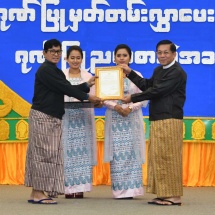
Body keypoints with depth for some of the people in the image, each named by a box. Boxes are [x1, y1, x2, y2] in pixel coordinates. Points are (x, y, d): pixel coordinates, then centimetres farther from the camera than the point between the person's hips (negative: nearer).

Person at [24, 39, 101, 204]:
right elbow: (65, 89, -14)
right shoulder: (45, 70, -11)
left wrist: (87, 85, 10)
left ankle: (36, 193, 8)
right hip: (42, 116, -9)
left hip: (52, 118, 9)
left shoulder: (56, 71, 19)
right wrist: (87, 97, -10)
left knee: (49, 154, 7)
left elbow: (67, 89, 16)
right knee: (43, 153, -8)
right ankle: (38, 193, -6)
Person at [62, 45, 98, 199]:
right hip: (66, 118, -1)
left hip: (84, 118, 1)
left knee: (82, 151, -2)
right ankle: (69, 188, 0)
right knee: (68, 151, -4)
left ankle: (80, 187, 1)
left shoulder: (88, 76, 10)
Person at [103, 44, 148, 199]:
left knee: (131, 153, -3)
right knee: (116, 154, -2)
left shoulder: (137, 75, 6)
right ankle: (119, 190, 1)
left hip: (132, 118, 0)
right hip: (114, 119, 0)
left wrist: (130, 108, -14)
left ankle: (131, 189, 0)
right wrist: (115, 106, -15)